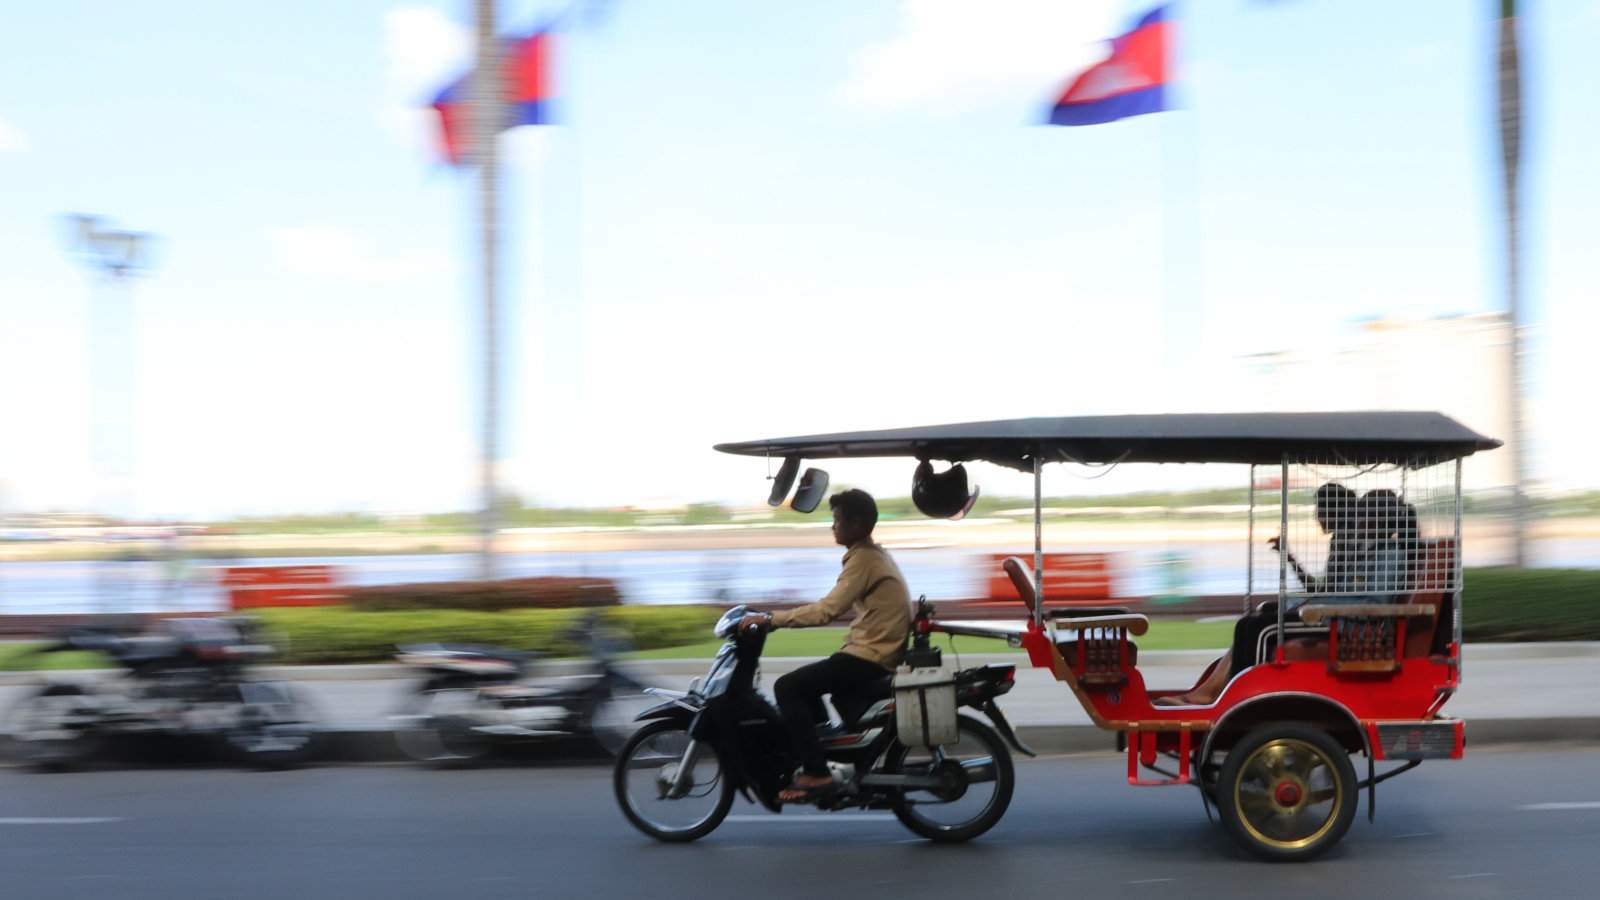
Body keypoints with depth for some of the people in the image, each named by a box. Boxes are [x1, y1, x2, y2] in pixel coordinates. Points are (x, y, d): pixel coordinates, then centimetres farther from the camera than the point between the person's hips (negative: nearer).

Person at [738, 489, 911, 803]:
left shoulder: (863, 559, -16)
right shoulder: (873, 555, 16)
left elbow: (826, 611, -24)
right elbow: (835, 607, 20)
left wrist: (770, 619, -20)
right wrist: (777, 618, 17)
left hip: (870, 657, -10)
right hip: (879, 652, 10)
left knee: (787, 687, -14)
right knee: (802, 682, 23)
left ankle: (816, 774, -16)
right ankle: (829, 747, 23)